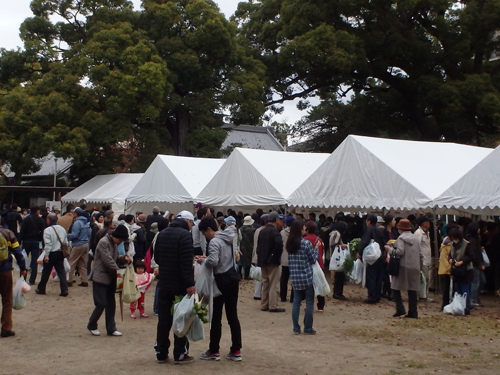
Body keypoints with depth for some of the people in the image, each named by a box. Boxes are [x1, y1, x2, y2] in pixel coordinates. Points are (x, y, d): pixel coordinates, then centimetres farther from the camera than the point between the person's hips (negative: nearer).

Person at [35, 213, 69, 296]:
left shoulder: (47, 230, -13)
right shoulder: (62, 229, 5)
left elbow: (48, 244, -18)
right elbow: (65, 242, 9)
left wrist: (46, 255, -16)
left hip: (51, 253, -5)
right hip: (60, 253, 5)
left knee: (46, 271, 9)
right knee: (61, 271, 5)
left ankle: (41, 289, 23)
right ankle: (64, 289, -4)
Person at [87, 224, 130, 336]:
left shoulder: (114, 244, 13)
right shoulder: (104, 242, -15)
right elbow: (108, 260, -21)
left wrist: (124, 259, -3)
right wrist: (119, 270, -17)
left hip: (110, 278, 9)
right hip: (100, 277, -9)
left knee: (111, 304, 8)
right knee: (102, 303, -6)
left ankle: (111, 329, 14)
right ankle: (92, 326, 14)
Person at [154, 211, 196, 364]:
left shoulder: (162, 234, 10)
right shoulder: (185, 235, -14)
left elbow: (157, 258, 15)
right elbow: (187, 262, -22)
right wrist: (190, 284, -23)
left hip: (164, 284, 7)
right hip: (180, 285, -7)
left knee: (164, 320, 12)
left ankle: (161, 353, 17)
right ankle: (180, 354, 6)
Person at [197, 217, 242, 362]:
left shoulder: (214, 241, -16)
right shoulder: (230, 238, 12)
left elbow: (213, 261, -29)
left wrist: (203, 260, -6)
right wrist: (207, 258, 12)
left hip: (221, 280, -8)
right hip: (233, 278, 8)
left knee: (216, 316, 3)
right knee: (233, 315, 10)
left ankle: (214, 351, 11)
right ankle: (236, 350, 11)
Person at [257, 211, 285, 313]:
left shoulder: (262, 231, 10)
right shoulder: (274, 231, -15)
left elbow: (258, 246, 12)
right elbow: (279, 243, -30)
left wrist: (260, 257, 12)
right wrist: (278, 255, -16)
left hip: (262, 261, 8)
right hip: (272, 261, -8)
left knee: (265, 283, 15)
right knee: (273, 284, -2)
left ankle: (264, 305, 19)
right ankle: (273, 306, -1)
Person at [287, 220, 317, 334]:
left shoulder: (289, 243, 5)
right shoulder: (306, 243, -12)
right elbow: (313, 259, -4)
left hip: (294, 277, 5)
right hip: (307, 277, -5)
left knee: (296, 302, 10)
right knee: (309, 303, 5)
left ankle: (296, 328, 13)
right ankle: (308, 328, 9)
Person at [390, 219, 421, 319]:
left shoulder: (401, 238, -7)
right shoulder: (415, 238, 10)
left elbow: (400, 251, -17)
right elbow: (420, 254, 9)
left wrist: (391, 249, -2)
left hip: (403, 266, -5)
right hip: (414, 267, 5)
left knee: (396, 288, 5)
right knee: (412, 290, 7)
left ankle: (400, 309, -6)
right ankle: (413, 312, 6)